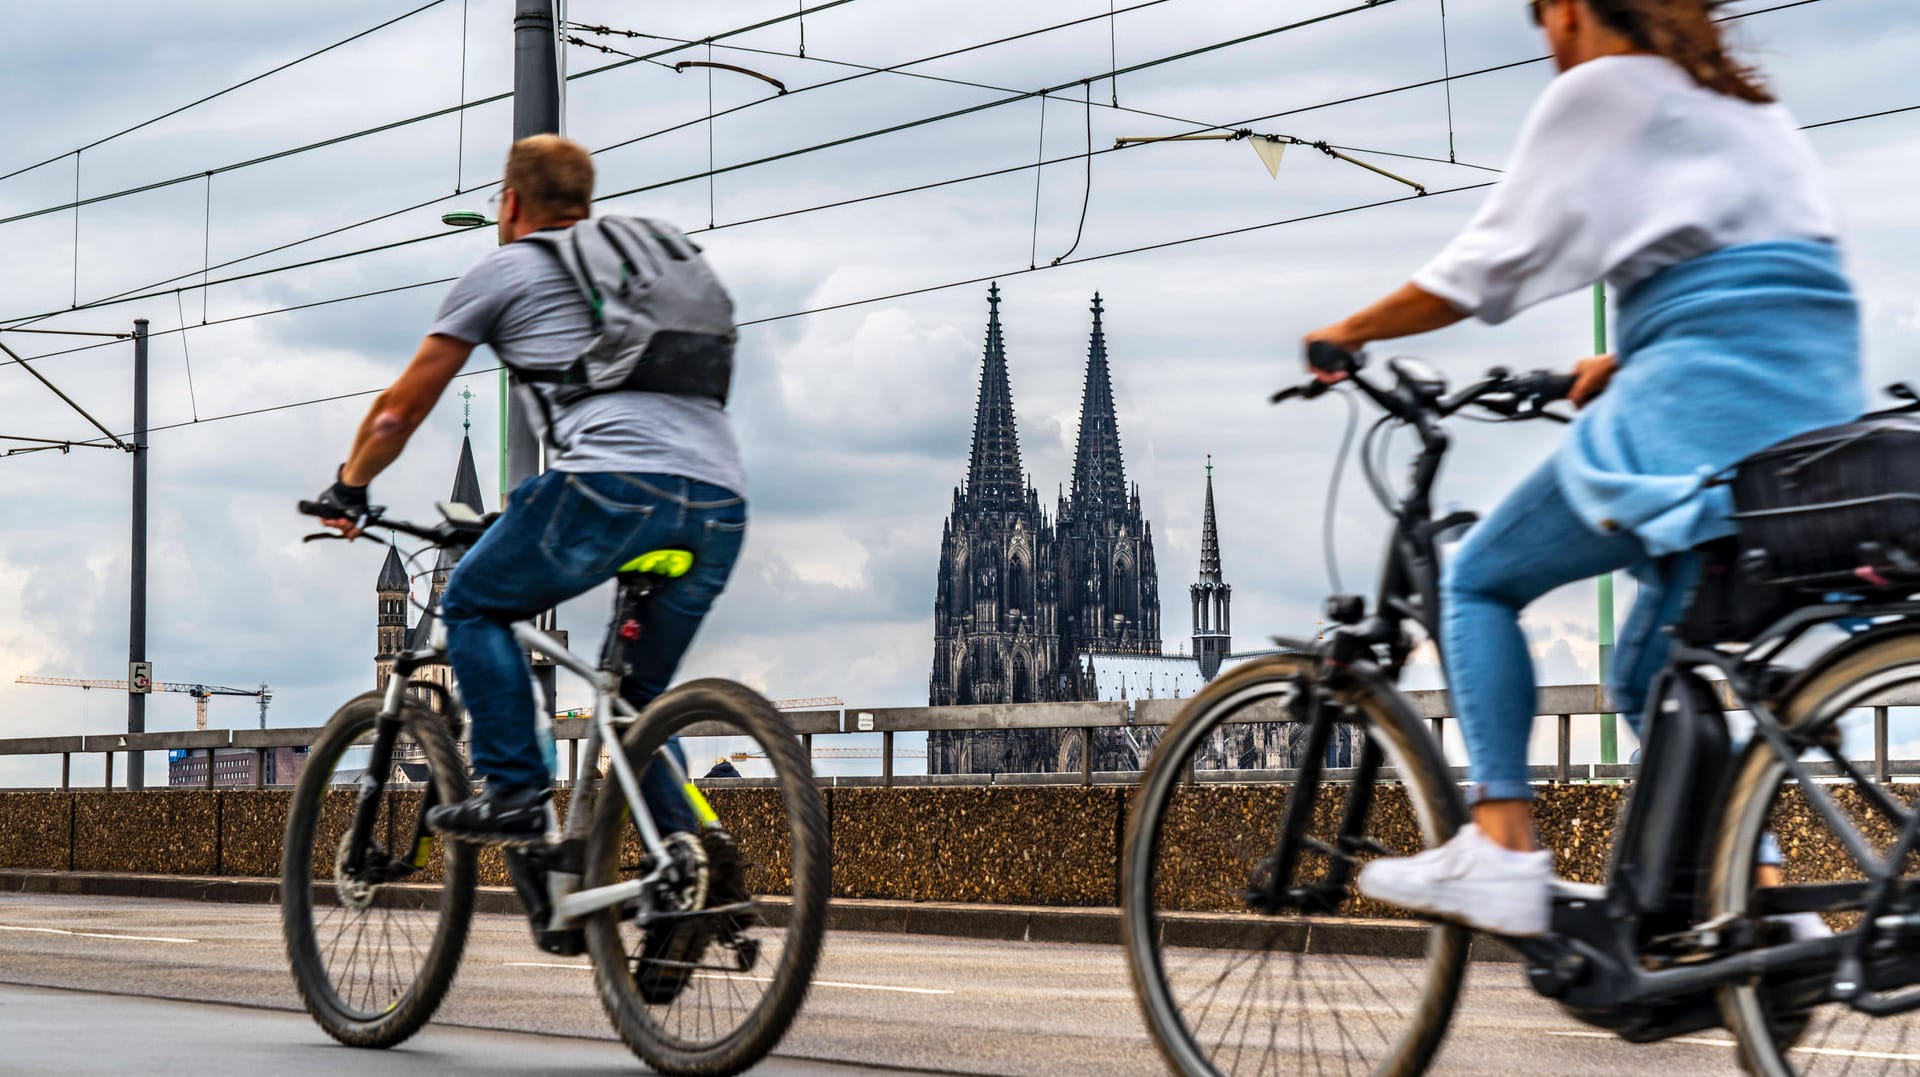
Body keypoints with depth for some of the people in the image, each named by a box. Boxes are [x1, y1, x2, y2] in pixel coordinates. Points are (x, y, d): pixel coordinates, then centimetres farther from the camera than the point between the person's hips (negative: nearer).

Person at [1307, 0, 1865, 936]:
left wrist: (1348, 333, 11)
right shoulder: (1743, 103, 26)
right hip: (1819, 405, 8)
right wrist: (1625, 365, 30)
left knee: (1478, 581, 7)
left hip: (1704, 405, -8)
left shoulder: (1599, 89, 1)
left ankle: (1501, 848, -4)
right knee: (1651, 674, 18)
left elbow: (1487, 268, 0)